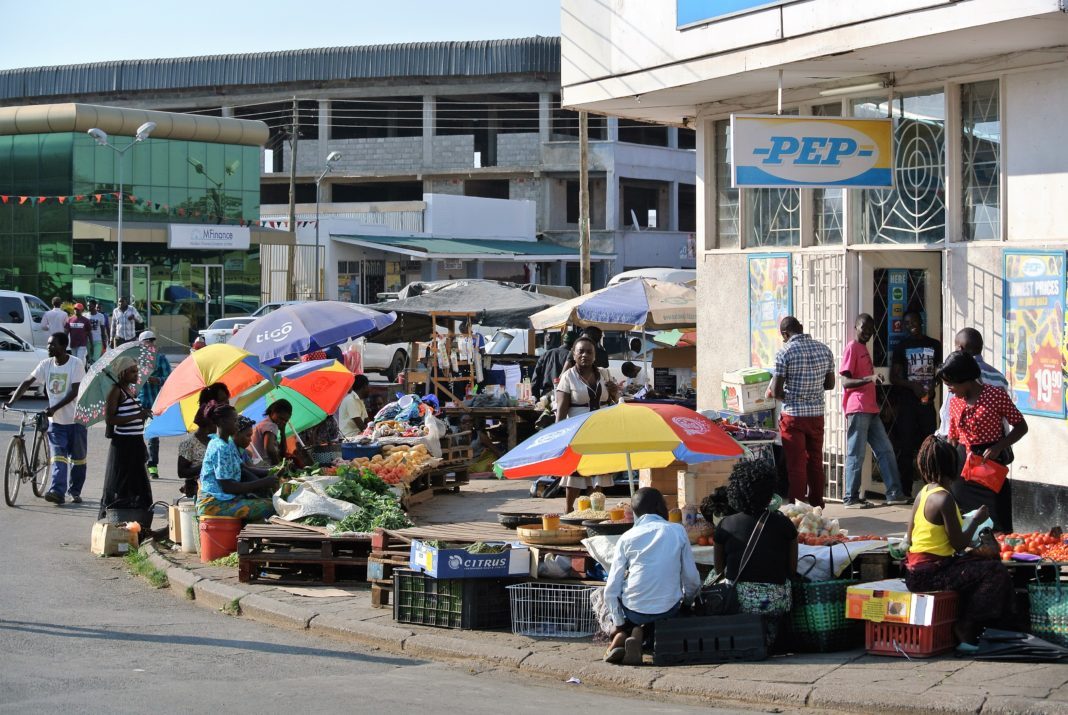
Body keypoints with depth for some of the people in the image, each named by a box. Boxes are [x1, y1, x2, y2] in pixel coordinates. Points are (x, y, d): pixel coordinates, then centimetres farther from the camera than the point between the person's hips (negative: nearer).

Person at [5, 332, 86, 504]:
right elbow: (27, 382, 0)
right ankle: (57, 492, -18)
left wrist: (54, 408, -26)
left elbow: (74, 392, -19)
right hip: (56, 421, 3)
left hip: (76, 419, -3)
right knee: (58, 457, -8)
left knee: (77, 458, 7)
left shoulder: (76, 364, -13)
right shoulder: (46, 365, 1)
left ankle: (75, 492, 19)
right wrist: (12, 401, -13)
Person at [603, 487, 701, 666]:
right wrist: (687, 601, 22)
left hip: (633, 610, 0)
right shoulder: (678, 531, 1)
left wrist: (619, 624, 5)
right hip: (668, 609, 0)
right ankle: (640, 633, 0)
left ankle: (620, 636, 0)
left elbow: (612, 589, -3)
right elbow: (692, 579, 3)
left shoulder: (627, 537, 1)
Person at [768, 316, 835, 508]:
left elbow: (775, 391, -13)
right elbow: (830, 384, 12)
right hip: (817, 413, 5)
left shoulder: (784, 352, -12)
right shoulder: (824, 350, 4)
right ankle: (817, 506, 20)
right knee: (816, 462, 14)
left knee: (796, 464, 0)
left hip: (793, 415, -5)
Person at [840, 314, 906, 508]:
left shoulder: (864, 349, 20)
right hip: (857, 410, -9)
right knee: (856, 454, -6)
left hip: (870, 410, 9)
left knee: (886, 450, 7)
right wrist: (870, 379, -27)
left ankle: (894, 494, 9)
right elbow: (846, 381, -15)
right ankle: (851, 498, -2)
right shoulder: (852, 348, -8)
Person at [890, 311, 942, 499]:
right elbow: (893, 377, 1)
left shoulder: (934, 345, 10)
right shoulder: (902, 347, 5)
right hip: (907, 401, -2)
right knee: (906, 447, -4)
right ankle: (905, 490, -2)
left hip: (927, 400, 2)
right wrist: (913, 385, -14)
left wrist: (932, 385, -6)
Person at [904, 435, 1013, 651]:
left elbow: (909, 539, 13)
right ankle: (965, 629, -5)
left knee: (982, 565, 22)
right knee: (995, 573, -10)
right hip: (929, 573, -10)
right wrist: (977, 520, -2)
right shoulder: (944, 498, -19)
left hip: (915, 572, 10)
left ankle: (965, 626, 14)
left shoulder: (923, 492, 9)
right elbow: (959, 544, -17)